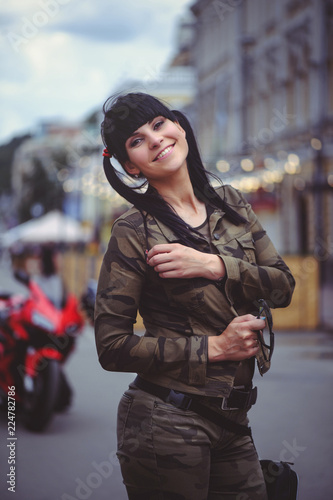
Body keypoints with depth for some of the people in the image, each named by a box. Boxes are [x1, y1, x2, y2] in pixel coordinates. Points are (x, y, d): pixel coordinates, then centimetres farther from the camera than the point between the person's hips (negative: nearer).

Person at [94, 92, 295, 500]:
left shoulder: (229, 204, 8)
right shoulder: (135, 232, -9)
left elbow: (283, 286, 2)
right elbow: (112, 347, -12)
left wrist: (212, 265, -14)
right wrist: (215, 347, -12)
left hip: (232, 424, 6)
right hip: (167, 424, -5)